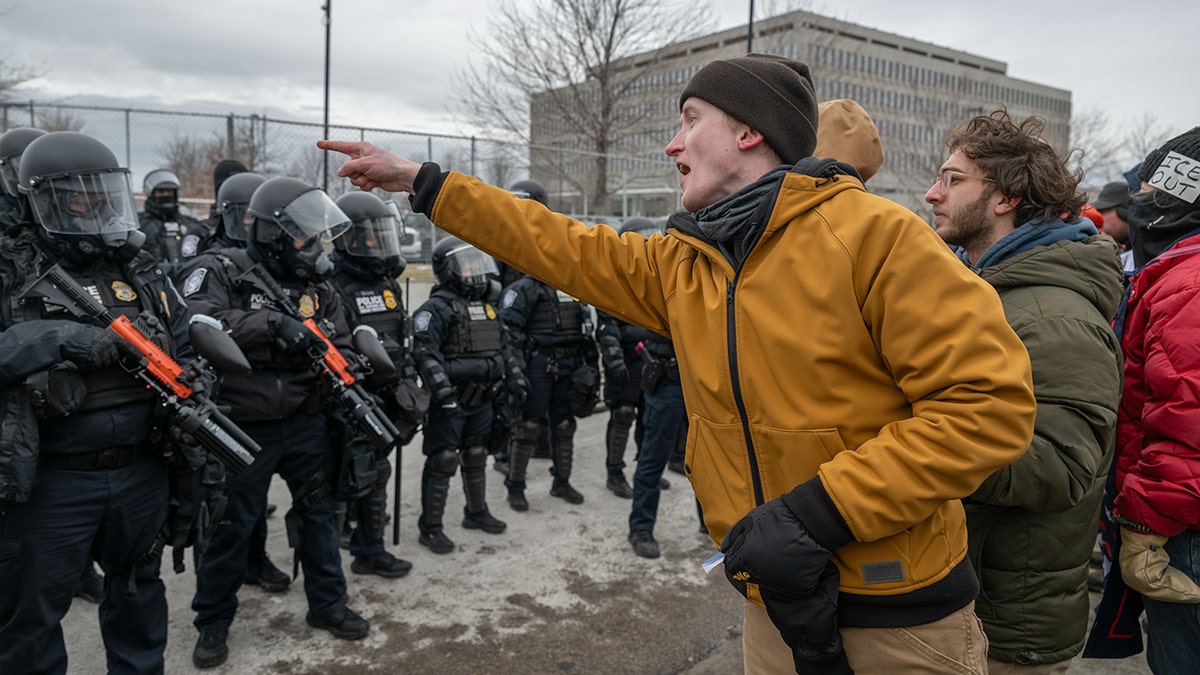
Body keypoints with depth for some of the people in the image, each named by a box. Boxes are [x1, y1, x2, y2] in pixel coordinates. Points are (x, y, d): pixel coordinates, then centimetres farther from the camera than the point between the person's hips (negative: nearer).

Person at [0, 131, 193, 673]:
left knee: (139, 591, 23)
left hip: (142, 471, 4)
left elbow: (186, 350, 9)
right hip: (50, 482, -4)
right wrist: (62, 340, -32)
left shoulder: (141, 271, 5)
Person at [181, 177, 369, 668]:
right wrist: (272, 323, -35)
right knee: (229, 527, 9)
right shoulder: (222, 272, -9)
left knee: (318, 514, 14)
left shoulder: (317, 285, 5)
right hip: (244, 429, -4)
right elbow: (197, 323, -28)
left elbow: (339, 351, 5)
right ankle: (213, 622, 29)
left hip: (307, 425, 4)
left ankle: (327, 603, 32)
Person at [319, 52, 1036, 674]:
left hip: (899, 615, -5)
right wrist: (420, 181, 13)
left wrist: (817, 512, -24)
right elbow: (564, 248, 11)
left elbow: (991, 400, -20)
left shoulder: (872, 233, -17)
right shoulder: (681, 265, 4)